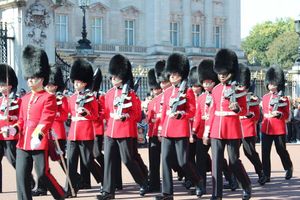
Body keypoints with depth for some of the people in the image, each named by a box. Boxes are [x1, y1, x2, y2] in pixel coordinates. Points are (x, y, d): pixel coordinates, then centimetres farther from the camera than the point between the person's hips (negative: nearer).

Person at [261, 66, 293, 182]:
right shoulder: (265, 97, 10)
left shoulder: (283, 99, -3)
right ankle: (266, 175, 4)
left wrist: (278, 114, -21)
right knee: (265, 152, -1)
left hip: (279, 129, -4)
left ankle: (289, 168, 33)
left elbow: (286, 115, -3)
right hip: (266, 128, 4)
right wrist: (268, 114, 1)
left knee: (281, 150, 7)